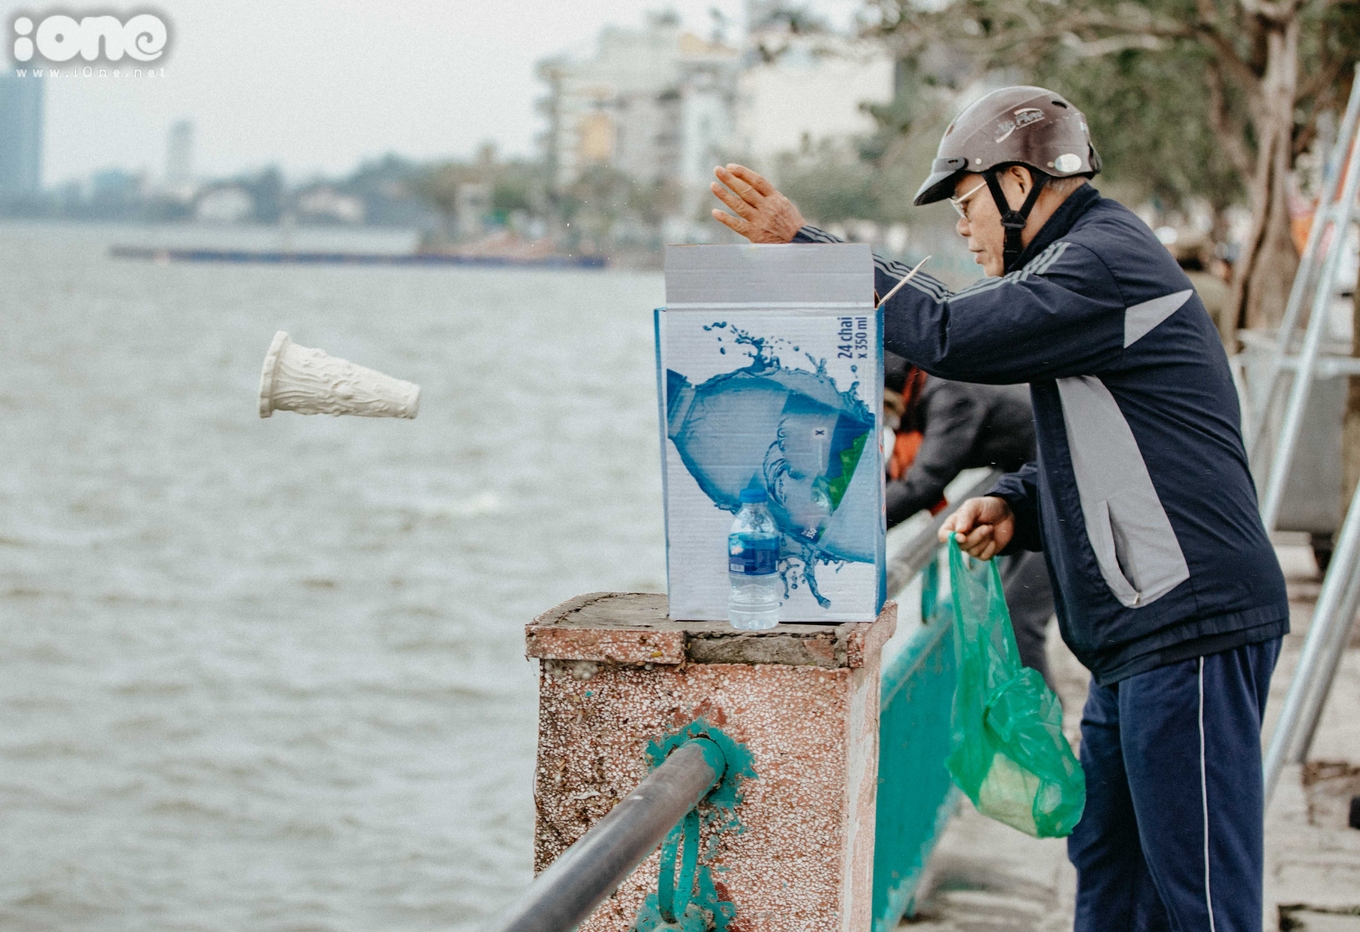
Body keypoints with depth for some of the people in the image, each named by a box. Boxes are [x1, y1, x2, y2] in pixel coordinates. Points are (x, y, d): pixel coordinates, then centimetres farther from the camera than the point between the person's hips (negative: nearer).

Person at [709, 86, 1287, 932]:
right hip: (1135, 640, 11)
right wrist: (1017, 505, 5)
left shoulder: (1105, 265, -14)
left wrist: (802, 243, -14)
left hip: (1191, 625, -11)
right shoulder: (1091, 260, 20)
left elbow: (947, 334, -20)